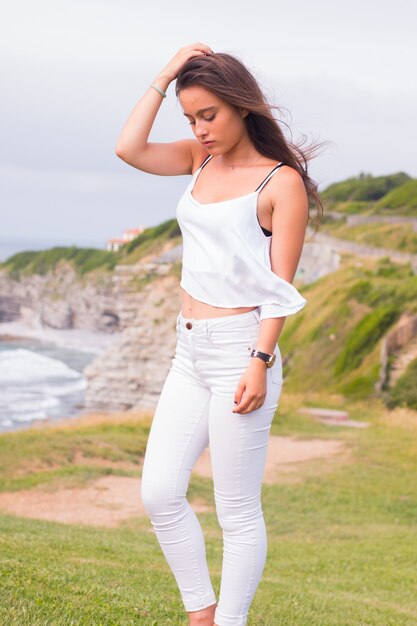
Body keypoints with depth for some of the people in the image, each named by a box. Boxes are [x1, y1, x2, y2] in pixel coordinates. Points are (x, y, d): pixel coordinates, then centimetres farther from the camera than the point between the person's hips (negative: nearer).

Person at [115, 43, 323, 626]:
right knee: (159, 494, 5)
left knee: (238, 513, 2)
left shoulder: (282, 182, -9)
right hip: (191, 352, 7)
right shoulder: (203, 158, 11)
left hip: (239, 351, -7)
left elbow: (281, 287, -12)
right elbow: (129, 149, -1)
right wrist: (165, 76, -1)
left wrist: (260, 363, -19)